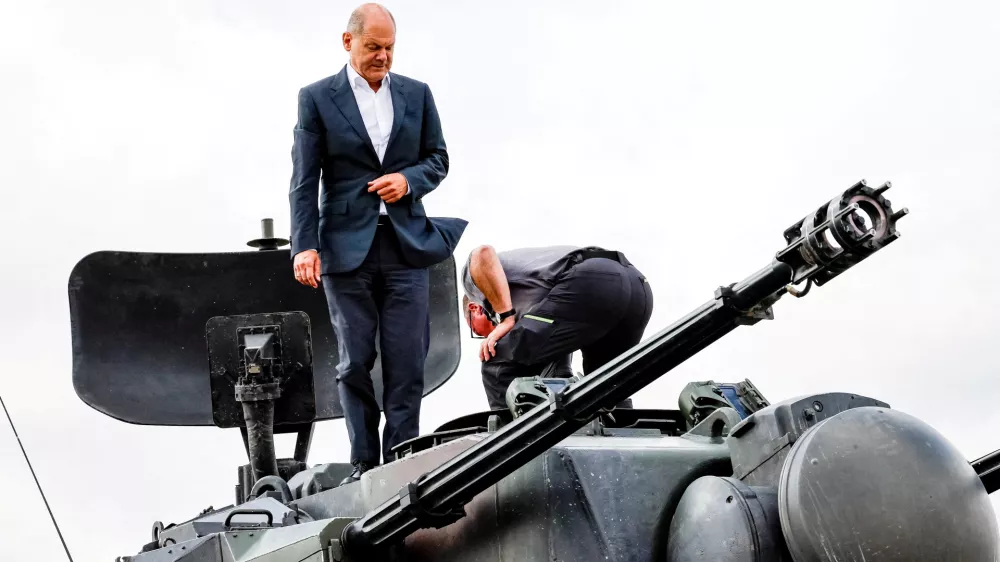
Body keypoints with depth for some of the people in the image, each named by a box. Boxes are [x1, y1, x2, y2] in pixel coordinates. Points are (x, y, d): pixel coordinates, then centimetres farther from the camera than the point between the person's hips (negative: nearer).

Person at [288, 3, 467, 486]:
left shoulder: (416, 94, 10)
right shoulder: (317, 98, 1)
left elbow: (438, 158, 16)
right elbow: (304, 180, -2)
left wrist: (408, 180, -6)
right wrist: (305, 245, -11)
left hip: (406, 245, 2)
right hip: (347, 248, -2)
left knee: (407, 363, 0)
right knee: (355, 362, 3)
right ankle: (363, 463, 11)